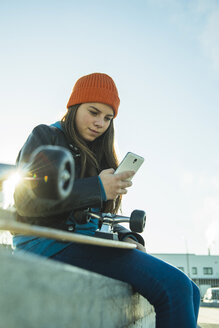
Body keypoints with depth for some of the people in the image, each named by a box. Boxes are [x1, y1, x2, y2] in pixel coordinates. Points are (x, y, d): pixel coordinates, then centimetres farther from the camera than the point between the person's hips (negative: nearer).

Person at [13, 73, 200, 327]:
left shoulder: (95, 156, 24)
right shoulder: (45, 137, 5)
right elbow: (27, 200, -9)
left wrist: (126, 237, -1)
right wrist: (97, 188, -16)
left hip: (88, 242, 7)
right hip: (51, 243, -7)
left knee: (188, 292, -7)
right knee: (174, 286, -24)